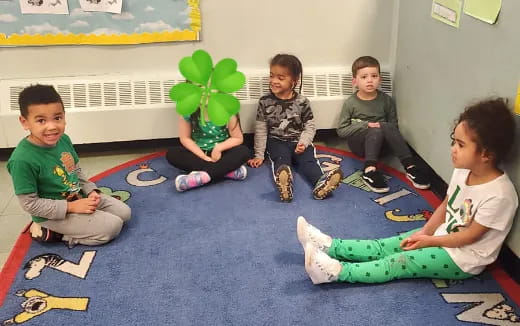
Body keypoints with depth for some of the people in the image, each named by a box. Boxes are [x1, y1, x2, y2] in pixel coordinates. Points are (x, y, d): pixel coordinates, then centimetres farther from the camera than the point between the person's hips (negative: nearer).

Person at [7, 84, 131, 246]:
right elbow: (29, 204, -22)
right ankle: (50, 232, -2)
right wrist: (71, 207, -23)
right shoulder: (22, 160, -28)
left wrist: (91, 191, -6)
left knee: (124, 212, 9)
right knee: (112, 226, -15)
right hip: (54, 214, -8)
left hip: (79, 197, 8)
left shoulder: (64, 139, -6)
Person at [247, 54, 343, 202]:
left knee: (308, 160, -27)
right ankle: (283, 181, -64)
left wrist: (304, 143, -16)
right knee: (281, 159, -31)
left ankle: (321, 183, -55)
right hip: (277, 142, -1)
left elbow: (310, 127, 3)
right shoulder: (265, 102, -1)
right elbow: (260, 130, 2)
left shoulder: (302, 102, -2)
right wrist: (259, 155, 1)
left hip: (298, 141, 1)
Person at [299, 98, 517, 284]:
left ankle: (337, 271, -25)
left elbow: (469, 236, -22)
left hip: (463, 258, -7)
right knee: (386, 246, -4)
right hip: (442, 235, 7)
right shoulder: (463, 171, -4)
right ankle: (330, 245, -7)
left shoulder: (499, 194, -28)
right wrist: (424, 232, -6)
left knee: (402, 262, -18)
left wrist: (429, 241, -14)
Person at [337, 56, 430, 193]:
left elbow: (394, 125, 7)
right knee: (377, 130, -32)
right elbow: (341, 130, -8)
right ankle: (369, 170, -40)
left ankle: (410, 166, -32)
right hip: (358, 143, -2)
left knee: (388, 127, -30)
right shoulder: (350, 103, -6)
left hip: (380, 144, 2)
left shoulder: (386, 100, 0)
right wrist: (366, 125, -18)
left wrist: (382, 125, -15)